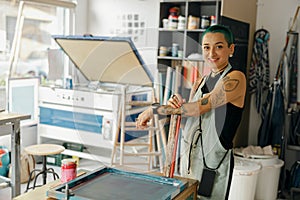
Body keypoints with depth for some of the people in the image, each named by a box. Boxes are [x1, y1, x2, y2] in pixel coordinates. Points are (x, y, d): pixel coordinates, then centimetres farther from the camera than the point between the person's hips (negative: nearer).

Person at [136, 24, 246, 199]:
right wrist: (175, 106, -11)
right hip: (188, 157, 7)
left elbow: (199, 107, -20)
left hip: (213, 163, -7)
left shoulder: (236, 78, -13)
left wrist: (153, 110, -15)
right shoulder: (200, 82, 12)